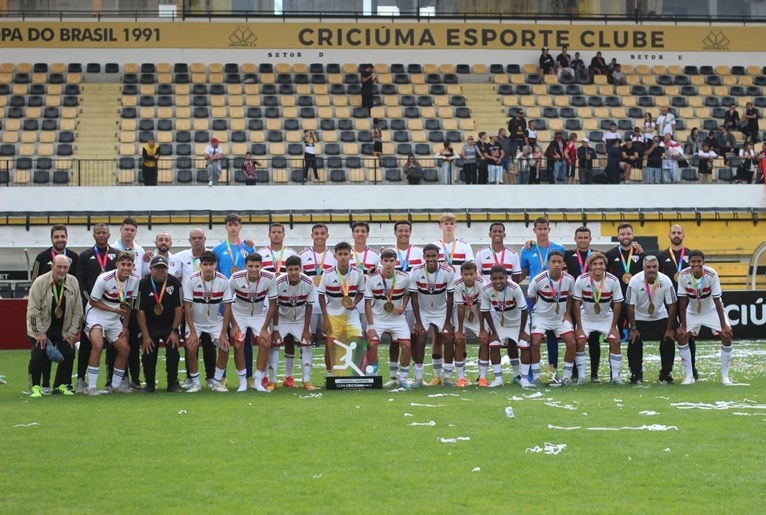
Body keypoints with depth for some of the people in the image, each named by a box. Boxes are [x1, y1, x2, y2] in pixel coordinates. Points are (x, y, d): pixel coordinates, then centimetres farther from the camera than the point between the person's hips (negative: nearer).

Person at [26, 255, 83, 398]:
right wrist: (40, 332, -17)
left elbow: (77, 311, 1)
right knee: (38, 356, -15)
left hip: (64, 330, 3)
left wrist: (73, 332, -3)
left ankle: (60, 385, 11)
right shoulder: (40, 282, -15)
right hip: (41, 329, -3)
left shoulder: (73, 282, -5)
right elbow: (33, 309, -15)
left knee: (68, 355, -5)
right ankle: (35, 387, -1)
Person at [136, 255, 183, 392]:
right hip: (150, 326, 0)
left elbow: (179, 308, -6)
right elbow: (140, 311, -10)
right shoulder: (143, 284, -11)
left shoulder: (175, 282, -9)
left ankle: (173, 383, -2)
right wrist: (145, 336, -13)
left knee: (173, 351, -18)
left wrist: (174, 331, -11)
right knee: (148, 354, -11)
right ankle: (150, 385, 9)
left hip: (170, 326, 0)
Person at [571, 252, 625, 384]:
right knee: (579, 341, -15)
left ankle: (615, 376, 2)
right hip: (586, 317, -1)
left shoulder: (613, 280, -20)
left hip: (606, 317, 1)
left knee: (615, 342, -10)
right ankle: (581, 377, -5)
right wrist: (579, 327, -15)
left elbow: (617, 304, -10)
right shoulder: (581, 280, -22)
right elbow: (576, 304, -14)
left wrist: (613, 326, -9)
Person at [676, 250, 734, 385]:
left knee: (726, 336, -15)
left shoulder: (711, 274, -29)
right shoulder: (684, 275, -24)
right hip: (692, 311, 2)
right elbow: (683, 301, -17)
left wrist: (724, 325, -22)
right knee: (682, 336, -11)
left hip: (712, 310, -1)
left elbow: (717, 301, -24)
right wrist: (683, 326, -16)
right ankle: (688, 376, 0)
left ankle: (725, 376, -3)